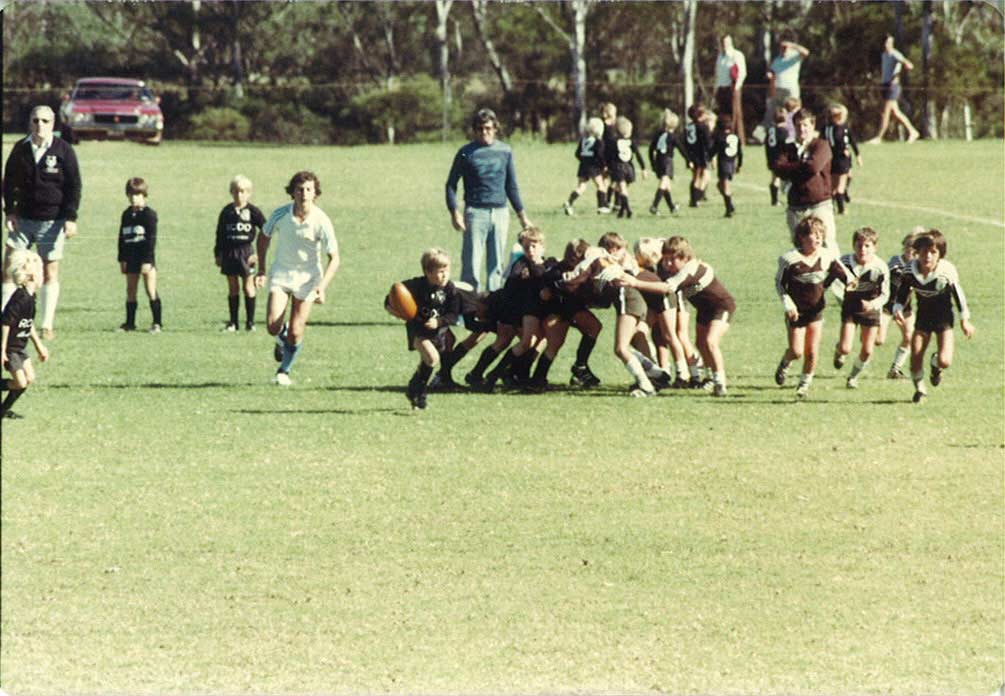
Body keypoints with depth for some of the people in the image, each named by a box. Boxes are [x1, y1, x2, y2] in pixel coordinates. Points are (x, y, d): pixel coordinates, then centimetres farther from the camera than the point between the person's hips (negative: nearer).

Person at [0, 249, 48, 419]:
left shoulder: (29, 297, 5)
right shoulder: (20, 298, -24)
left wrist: (39, 346, 25)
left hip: (19, 346, 9)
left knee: (29, 378, 9)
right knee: (20, 382, -11)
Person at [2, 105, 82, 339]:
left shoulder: (63, 150, -3)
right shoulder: (20, 149, 4)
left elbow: (74, 186, -1)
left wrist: (71, 218, -8)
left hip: (53, 221, -2)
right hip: (23, 219, 2)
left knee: (50, 273, 1)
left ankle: (47, 325, 8)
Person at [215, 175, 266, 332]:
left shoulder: (252, 211, -4)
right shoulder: (227, 212, 4)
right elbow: (220, 234, 11)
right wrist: (218, 254, 8)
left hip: (246, 251, -3)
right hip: (229, 252, 3)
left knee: (248, 286, 1)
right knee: (233, 287, 6)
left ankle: (250, 321, 8)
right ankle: (233, 322, 11)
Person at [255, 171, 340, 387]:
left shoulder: (321, 221, -18)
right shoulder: (280, 214, -13)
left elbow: (334, 258, -14)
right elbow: (264, 237, 8)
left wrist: (322, 287, -25)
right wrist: (261, 269, 4)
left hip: (307, 277, -1)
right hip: (281, 274, 1)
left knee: (296, 333, -4)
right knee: (273, 326, -14)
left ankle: (284, 371, 21)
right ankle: (282, 339, 24)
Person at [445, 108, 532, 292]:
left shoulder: (505, 151, 10)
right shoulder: (466, 153, 1)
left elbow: (512, 186, 17)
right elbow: (451, 184, 4)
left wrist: (522, 215, 14)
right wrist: (455, 212, -9)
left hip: (500, 213, 3)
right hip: (475, 213, -3)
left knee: (496, 264, 5)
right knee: (471, 265, -6)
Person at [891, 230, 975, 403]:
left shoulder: (947, 272, -24)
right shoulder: (910, 272, -17)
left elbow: (958, 295, -9)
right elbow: (902, 293, 0)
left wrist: (964, 320, -2)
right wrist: (898, 309, -19)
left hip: (944, 317, -2)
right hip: (923, 316, 2)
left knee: (945, 362, -14)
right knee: (915, 359, -5)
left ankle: (936, 364, 24)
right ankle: (919, 389, 23)